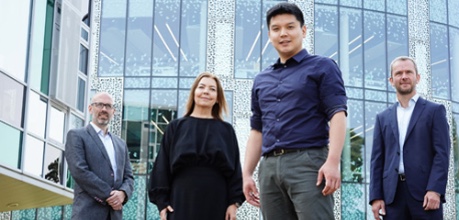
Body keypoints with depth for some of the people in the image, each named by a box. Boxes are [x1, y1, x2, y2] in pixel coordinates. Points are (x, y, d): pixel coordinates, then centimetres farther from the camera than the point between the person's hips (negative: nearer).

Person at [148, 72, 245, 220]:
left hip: (215, 204, 1)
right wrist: (162, 202, -3)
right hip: (182, 203, -1)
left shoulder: (226, 130, 10)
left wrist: (234, 202, -2)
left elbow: (235, 169, 7)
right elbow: (162, 167, 5)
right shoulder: (176, 127, 8)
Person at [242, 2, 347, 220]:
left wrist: (333, 161, -18)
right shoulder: (261, 80, 21)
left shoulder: (322, 67, 6)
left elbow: (337, 114, -5)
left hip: (308, 161, -5)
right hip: (269, 167, 6)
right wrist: (247, 173, 13)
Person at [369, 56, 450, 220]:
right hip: (392, 194, 3)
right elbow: (377, 159, 13)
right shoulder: (383, 118, 18)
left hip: (424, 191, -3)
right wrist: (376, 196, 2)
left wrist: (435, 190, -13)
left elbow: (442, 153, -1)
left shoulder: (434, 111, 8)